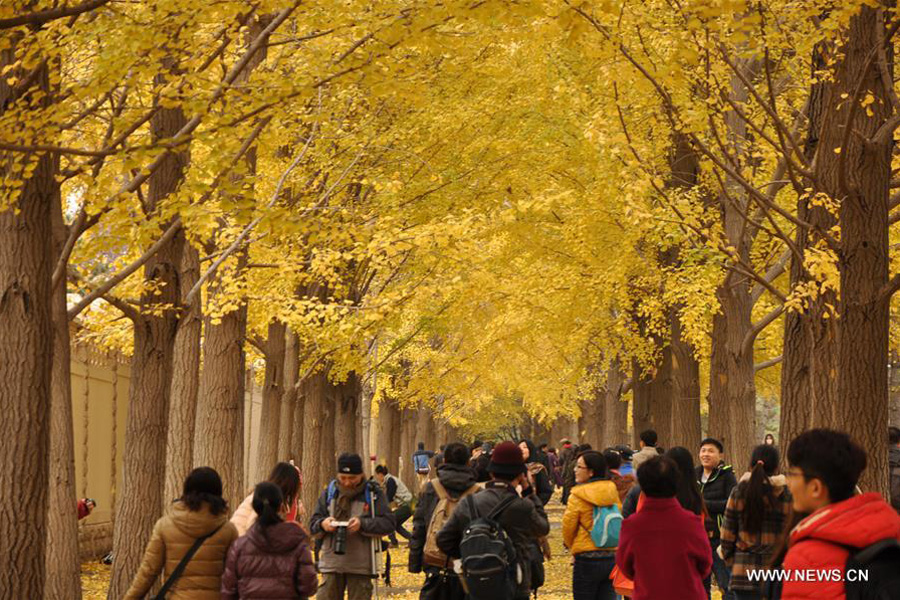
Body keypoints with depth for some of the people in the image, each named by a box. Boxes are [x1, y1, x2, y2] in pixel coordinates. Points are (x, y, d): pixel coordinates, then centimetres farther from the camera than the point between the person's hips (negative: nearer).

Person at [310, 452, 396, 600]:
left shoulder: (373, 493, -2)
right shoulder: (330, 492, 7)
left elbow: (388, 523, -9)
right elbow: (313, 524, 7)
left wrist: (363, 524, -22)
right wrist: (322, 524, -16)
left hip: (361, 566, -2)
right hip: (332, 564, 2)